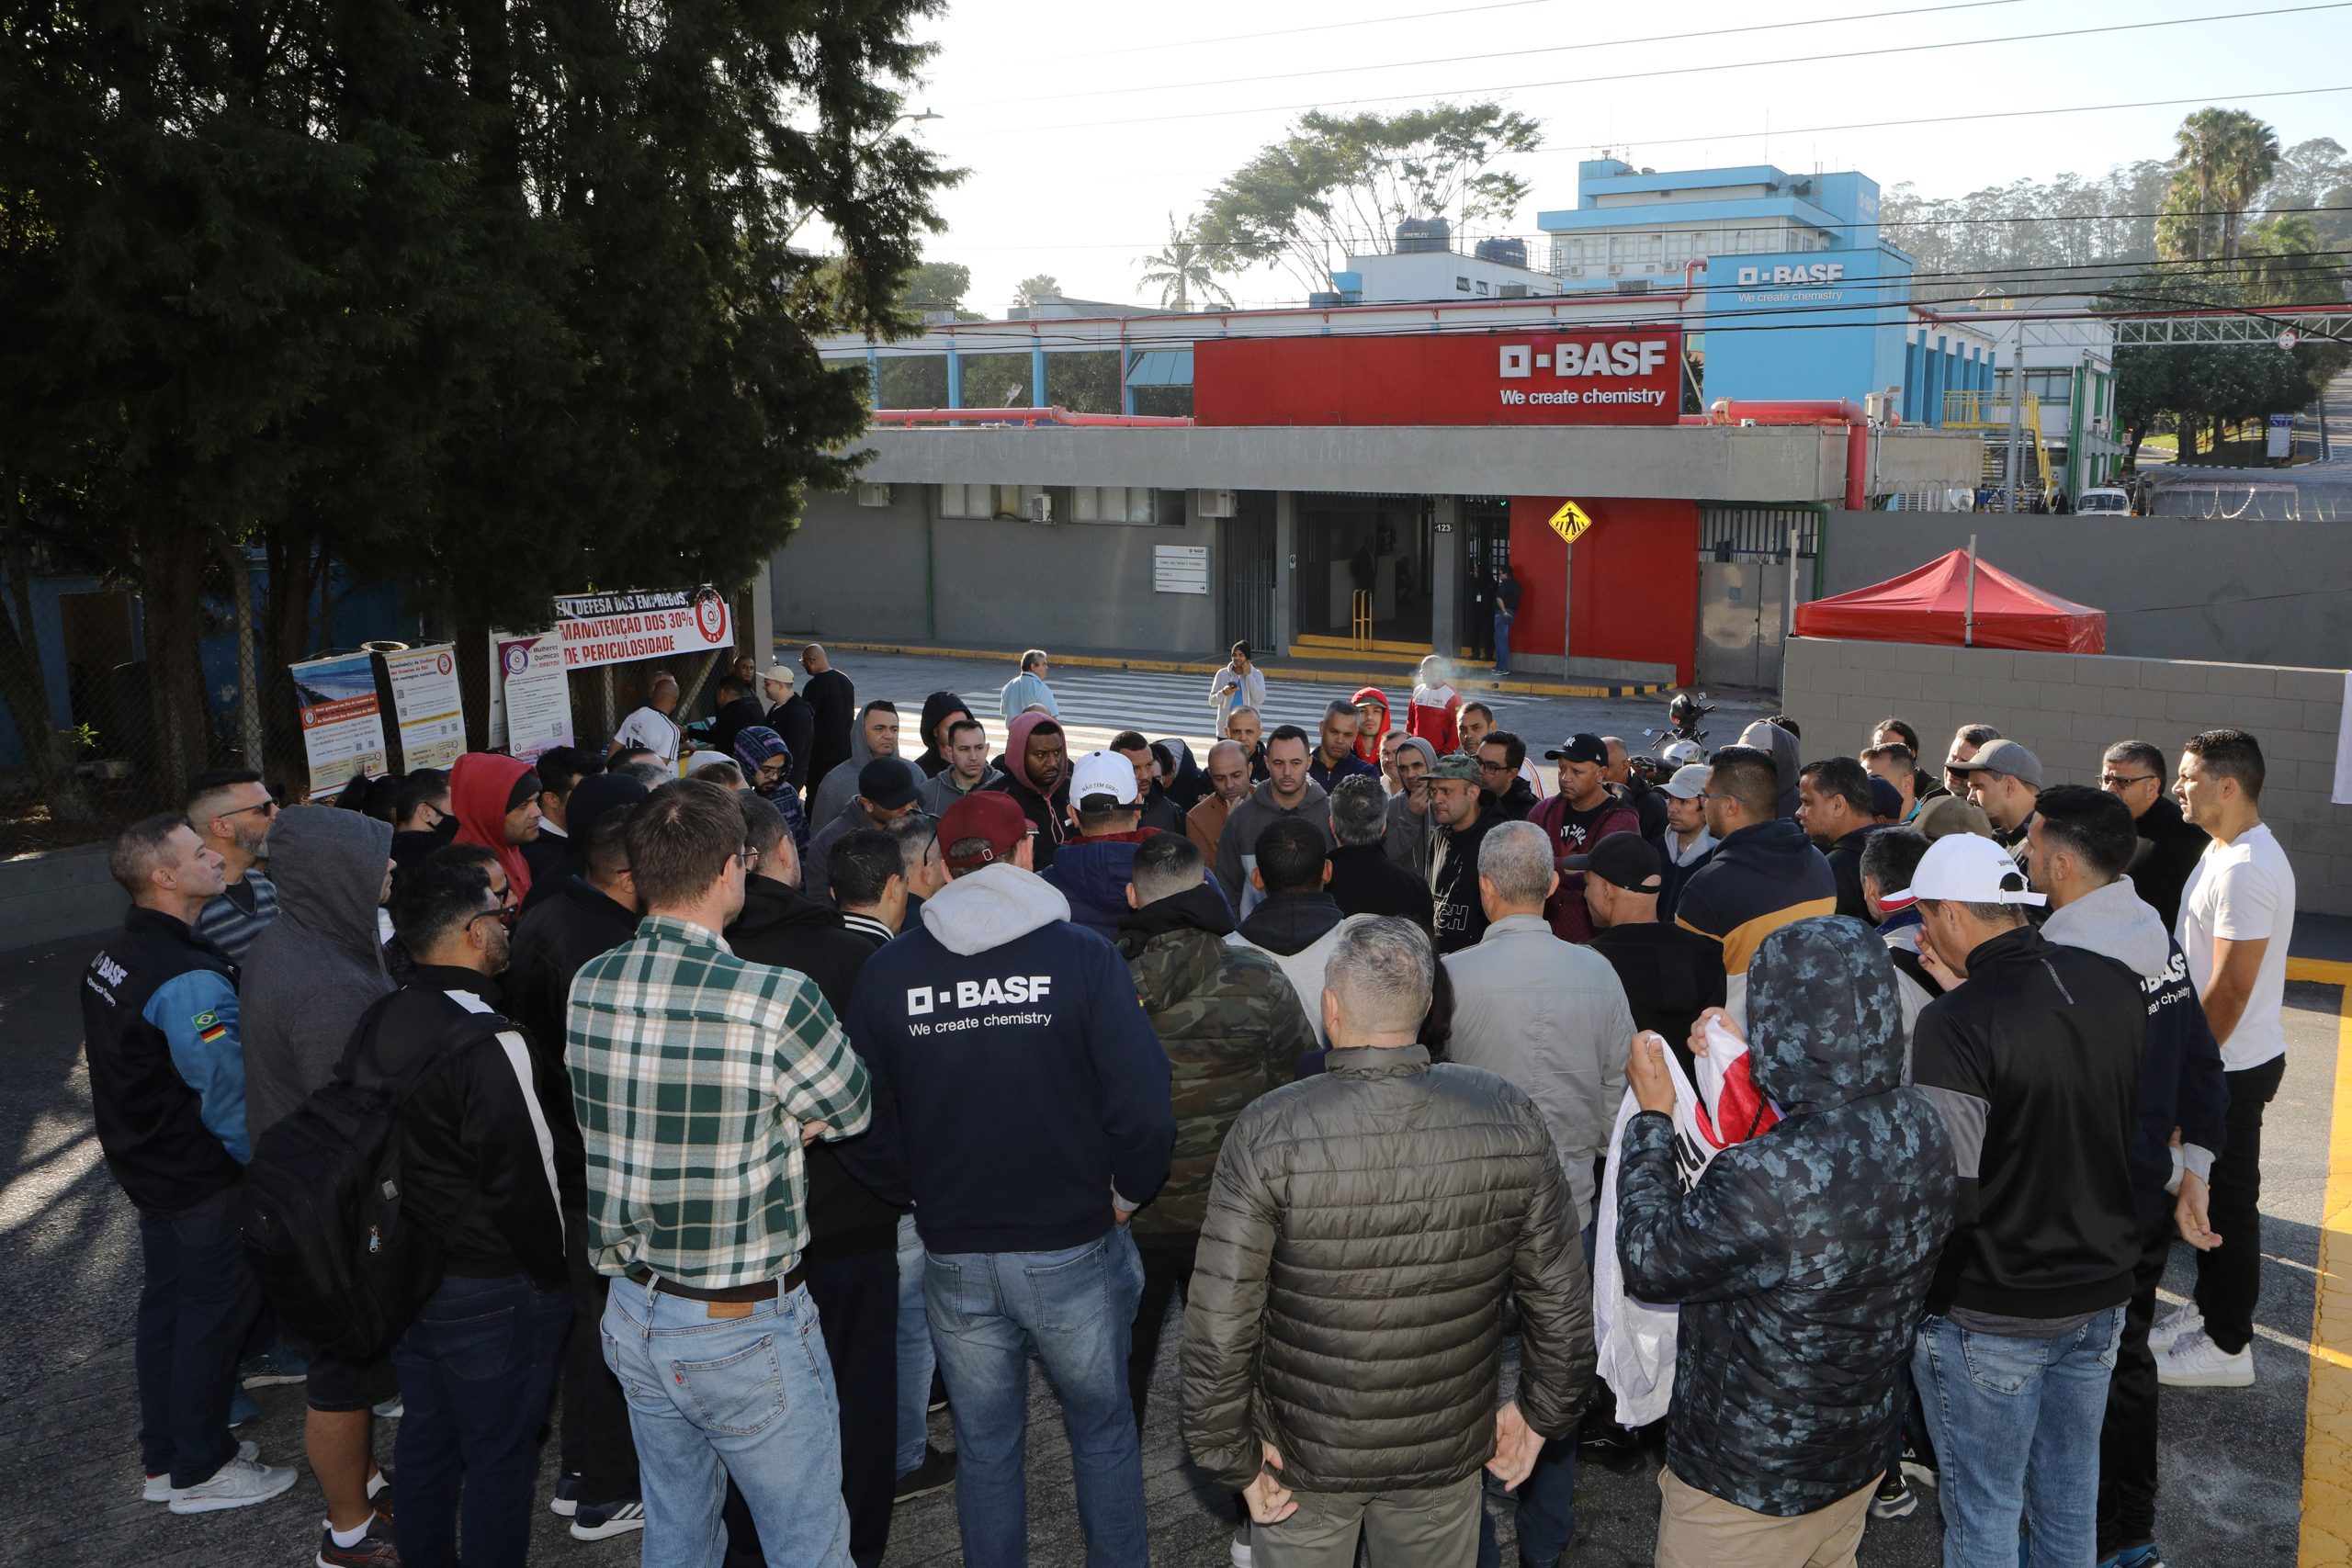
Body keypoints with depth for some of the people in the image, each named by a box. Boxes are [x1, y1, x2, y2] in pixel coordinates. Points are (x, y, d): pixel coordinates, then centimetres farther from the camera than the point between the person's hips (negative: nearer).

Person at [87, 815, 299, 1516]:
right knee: (215, 1313, 5)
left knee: (166, 1303, 19)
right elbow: (227, 1092, -24)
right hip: (203, 1178, -9)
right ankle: (200, 1470, 19)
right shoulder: (191, 980, -28)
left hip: (145, 1162, 10)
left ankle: (164, 1457, 33)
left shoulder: (115, 955, 4)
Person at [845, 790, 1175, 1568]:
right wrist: (1125, 1195, 0)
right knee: (1103, 1429, 19)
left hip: (954, 1259, 2)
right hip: (1073, 1247, -2)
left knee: (984, 1445, 19)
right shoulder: (1083, 957, -14)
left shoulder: (888, 970, -6)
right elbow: (1145, 1107, -18)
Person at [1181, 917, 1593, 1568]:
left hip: (1305, 1457, -1)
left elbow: (1219, 1326, -21)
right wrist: (1542, 1414, 10)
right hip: (1446, 1453, 2)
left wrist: (1233, 1458, -7)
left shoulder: (1267, 1133, -24)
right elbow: (1562, 1301, -6)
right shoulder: (1512, 1120, -15)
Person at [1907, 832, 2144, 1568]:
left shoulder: (1955, 1023, -26)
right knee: (2071, 1490, 23)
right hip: (2101, 1290, 7)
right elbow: (2140, 1125, 9)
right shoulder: (2118, 984, -5)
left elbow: (1949, 1196, -26)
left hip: (1992, 1316, -6)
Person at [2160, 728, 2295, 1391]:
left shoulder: (2246, 870, -25)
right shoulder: (2225, 850, 8)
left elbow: (2231, 988, -26)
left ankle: (2228, 1346, 16)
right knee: (2209, 1189, 20)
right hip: (2219, 1060, 10)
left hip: (2231, 1065, -10)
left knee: (2229, 1200, 3)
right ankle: (2211, 1306, 35)